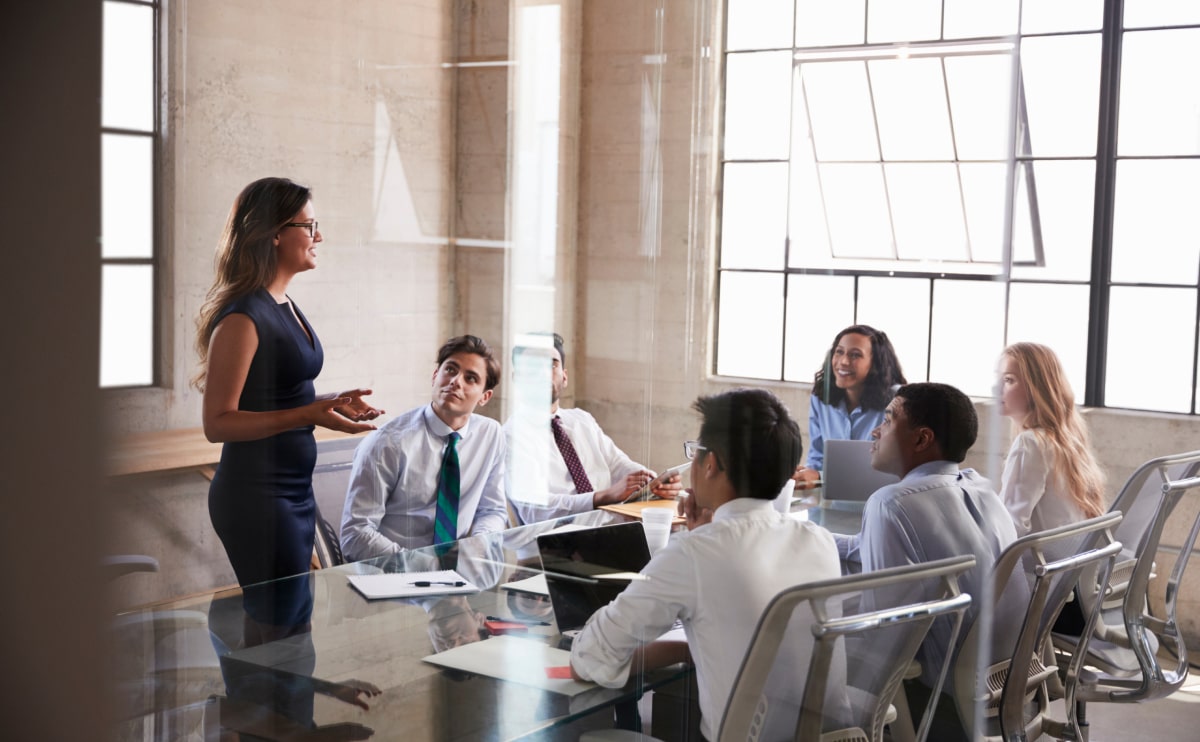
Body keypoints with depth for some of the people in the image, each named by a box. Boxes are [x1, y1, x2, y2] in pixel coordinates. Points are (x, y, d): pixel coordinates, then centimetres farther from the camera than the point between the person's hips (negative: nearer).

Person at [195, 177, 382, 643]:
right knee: (284, 630, -5)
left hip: (294, 490, 9)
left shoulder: (285, 306, 12)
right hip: (256, 495, -9)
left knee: (288, 625, 14)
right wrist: (308, 414, -26)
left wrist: (332, 402, 8)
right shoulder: (242, 316, -16)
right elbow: (218, 422, -19)